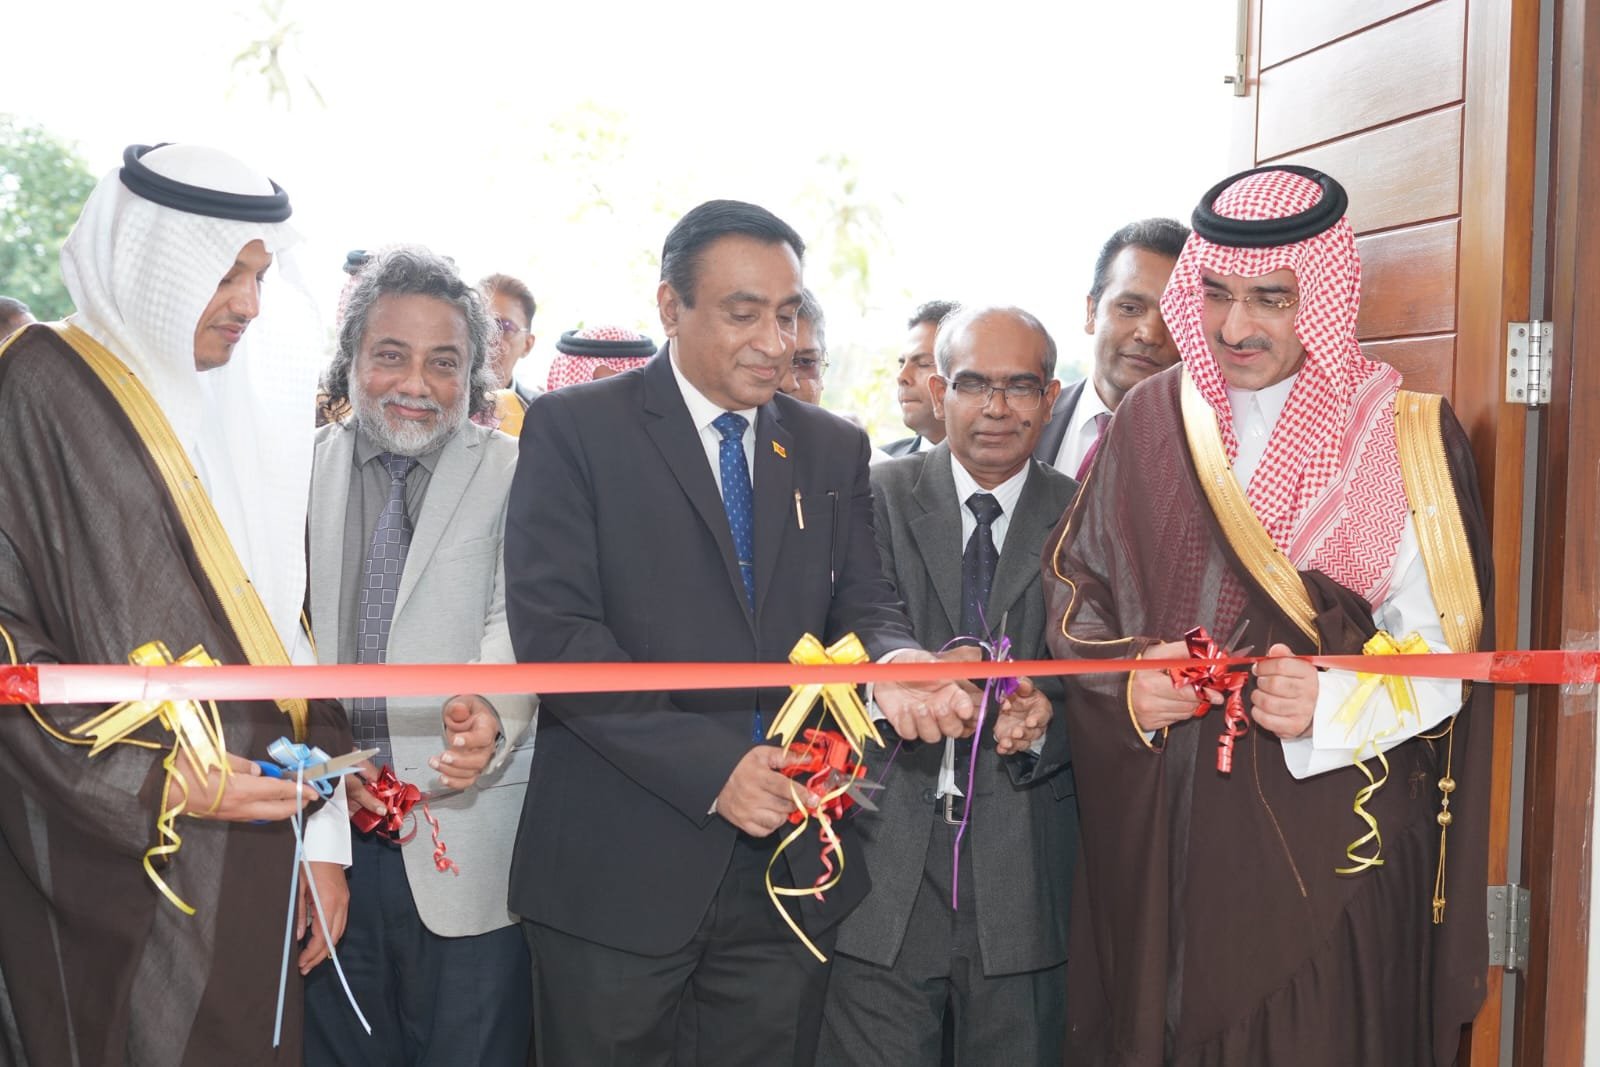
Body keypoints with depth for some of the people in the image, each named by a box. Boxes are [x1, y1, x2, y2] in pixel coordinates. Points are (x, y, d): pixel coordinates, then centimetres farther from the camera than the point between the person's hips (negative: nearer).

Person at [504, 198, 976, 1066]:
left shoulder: (833, 450, 12)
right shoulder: (574, 428, -3)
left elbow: (859, 604, 6)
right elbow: (552, 633, -12)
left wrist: (891, 665, -19)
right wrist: (711, 766, -18)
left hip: (786, 868, 4)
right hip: (619, 872, -4)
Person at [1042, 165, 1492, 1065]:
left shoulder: (1406, 435, -3)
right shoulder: (1152, 419, 4)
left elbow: (1445, 652, -4)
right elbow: (1076, 584, 9)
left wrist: (1336, 704, -21)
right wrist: (1126, 680, -10)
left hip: (1335, 832, -2)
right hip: (1166, 833, 2)